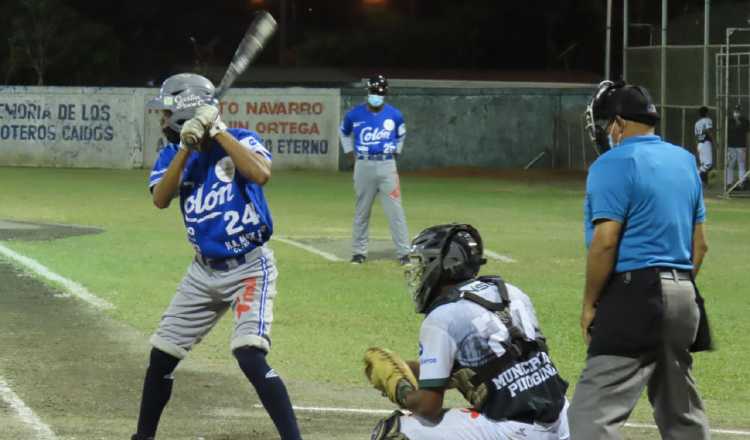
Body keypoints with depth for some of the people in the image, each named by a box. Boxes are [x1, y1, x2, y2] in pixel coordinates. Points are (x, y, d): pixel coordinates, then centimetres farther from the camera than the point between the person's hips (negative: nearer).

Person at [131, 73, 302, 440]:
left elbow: (260, 174, -31)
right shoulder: (173, 153, 3)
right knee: (161, 355, 11)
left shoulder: (241, 141, -11)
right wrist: (187, 148, -21)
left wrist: (217, 132, -24)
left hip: (249, 268, -6)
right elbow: (160, 200, -13)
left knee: (250, 358, -22)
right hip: (204, 272, 6)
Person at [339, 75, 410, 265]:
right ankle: (359, 252, 16)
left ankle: (403, 253, -3)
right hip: (363, 165, 1)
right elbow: (344, 132, 19)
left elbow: (401, 134, 21)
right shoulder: (355, 114, -1)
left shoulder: (394, 115, 0)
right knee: (361, 211, 7)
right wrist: (350, 151, 13)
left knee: (395, 210, -5)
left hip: (387, 165, -1)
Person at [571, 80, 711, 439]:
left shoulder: (614, 164, -9)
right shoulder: (685, 161, 15)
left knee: (596, 409, -16)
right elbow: (699, 244, 17)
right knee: (680, 411, 18)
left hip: (635, 293, -9)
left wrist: (589, 304, -8)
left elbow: (605, 242, -16)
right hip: (683, 296, 9)